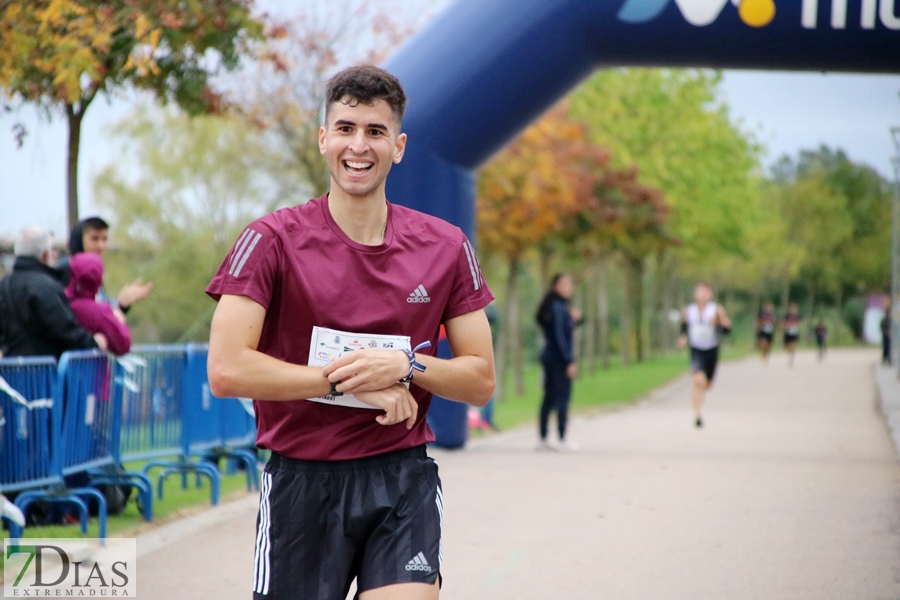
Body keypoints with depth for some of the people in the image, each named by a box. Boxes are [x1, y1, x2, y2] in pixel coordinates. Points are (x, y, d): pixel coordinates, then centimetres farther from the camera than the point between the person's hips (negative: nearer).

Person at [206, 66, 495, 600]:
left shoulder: (446, 248, 6)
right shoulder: (273, 240, -4)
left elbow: (480, 381, 7)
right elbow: (226, 370, -13)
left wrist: (407, 367, -12)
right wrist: (345, 378, -14)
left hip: (404, 480, 1)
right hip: (301, 479, -1)